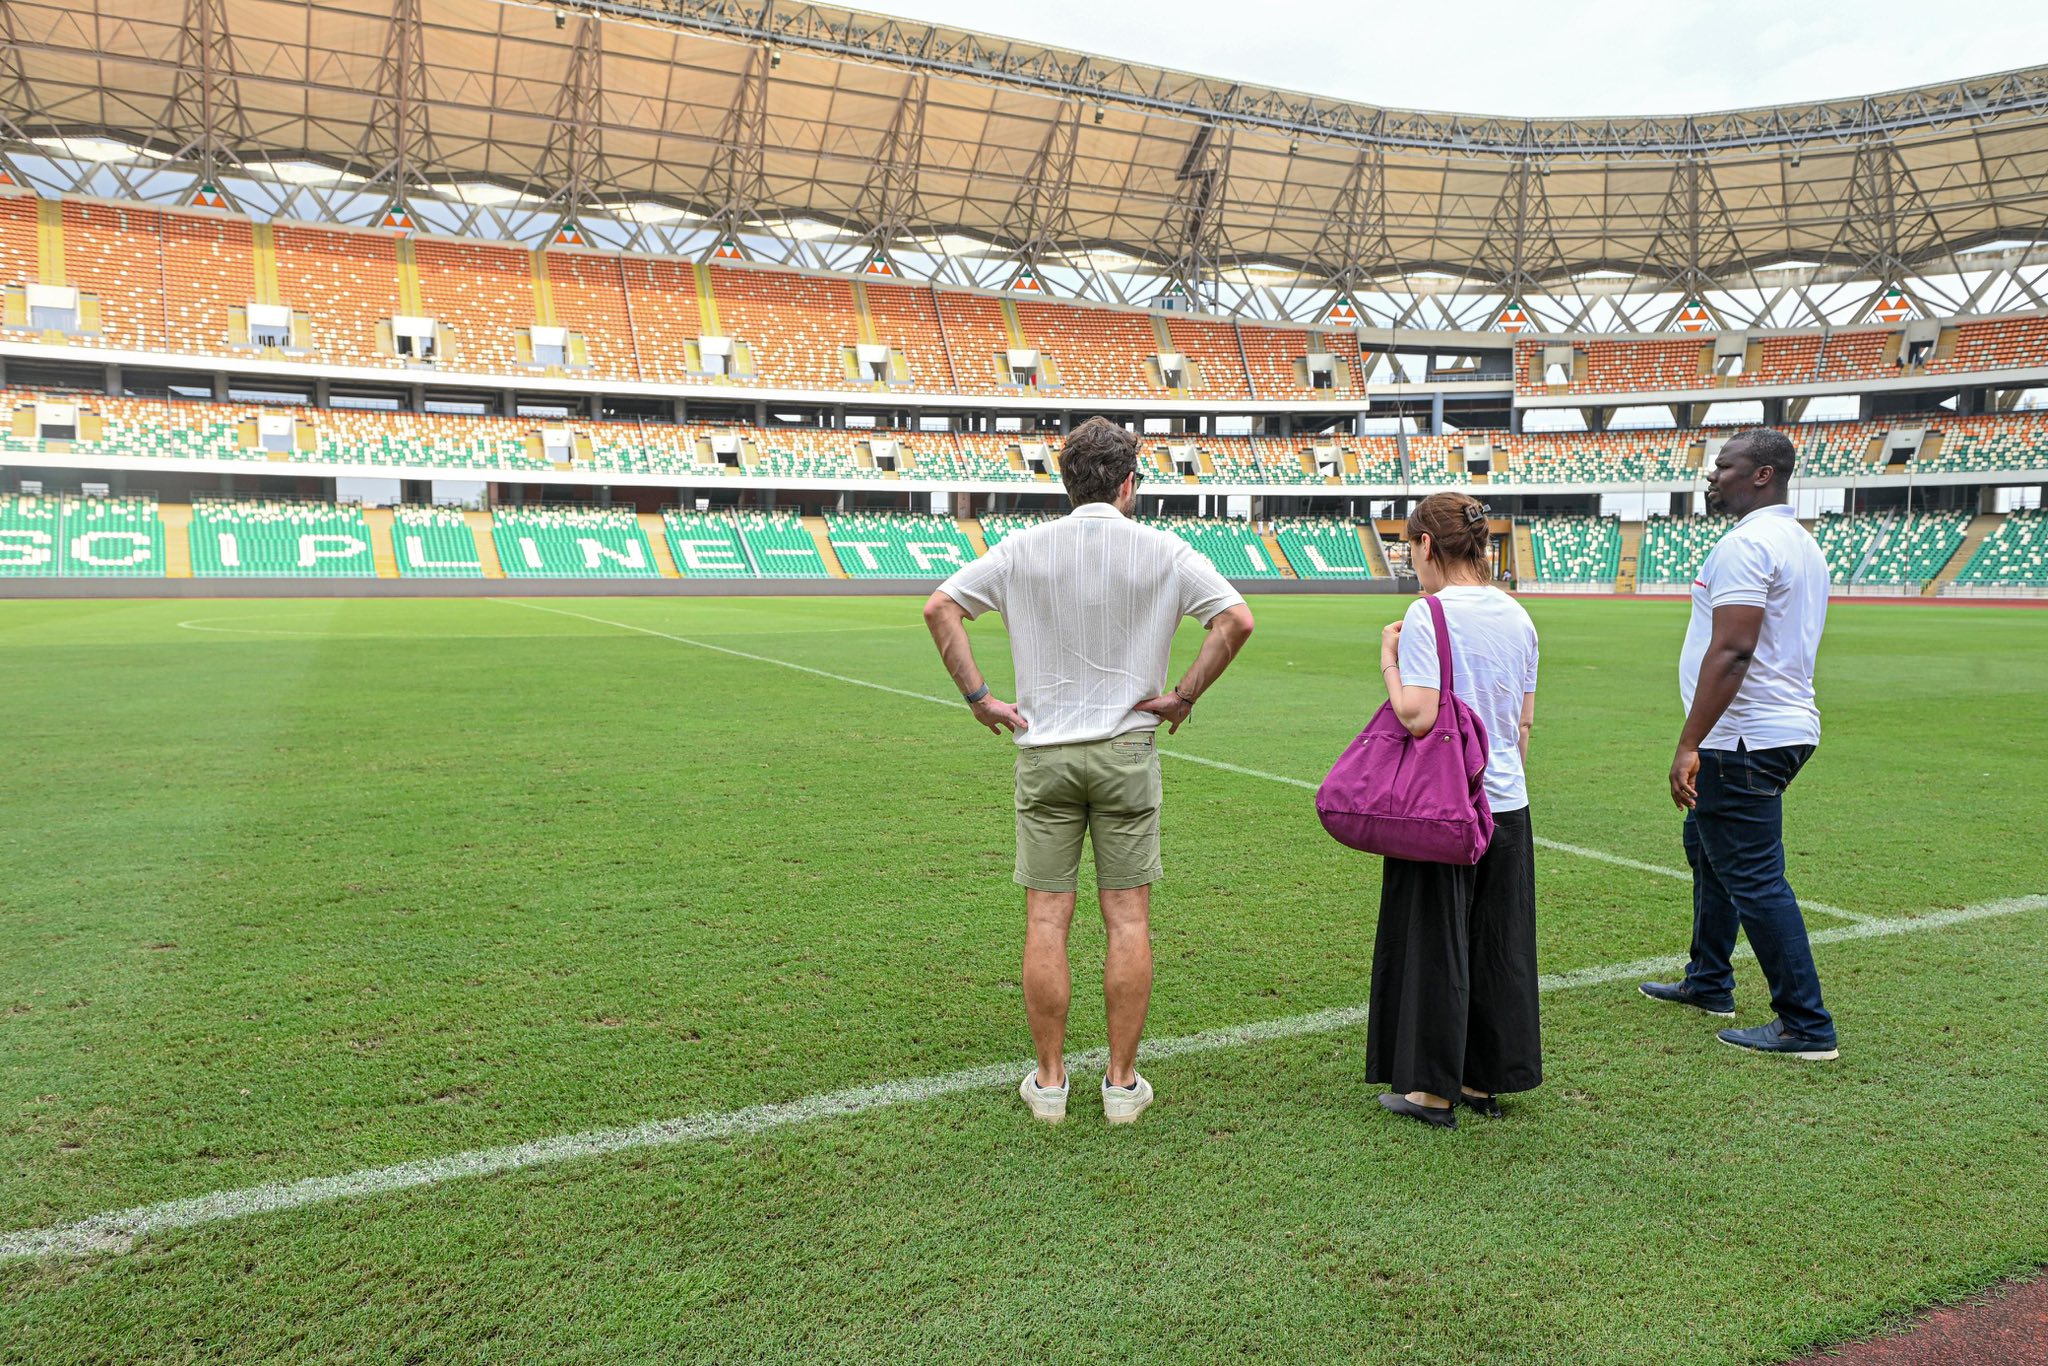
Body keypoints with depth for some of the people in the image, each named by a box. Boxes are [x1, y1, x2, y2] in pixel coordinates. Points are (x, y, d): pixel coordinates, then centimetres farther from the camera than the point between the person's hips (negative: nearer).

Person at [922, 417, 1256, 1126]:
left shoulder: (1023, 548, 2)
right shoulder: (1164, 551, -2)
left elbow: (939, 607, -1)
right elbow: (1237, 620, -9)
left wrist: (978, 696, 2)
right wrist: (1183, 696, -2)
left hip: (1044, 752, 1)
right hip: (1127, 751, -1)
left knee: (1046, 920, 7)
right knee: (1128, 918, 7)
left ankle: (1049, 1080, 15)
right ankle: (1122, 1082, 14)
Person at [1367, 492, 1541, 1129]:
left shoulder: (1429, 615, -15)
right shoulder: (1517, 616, 7)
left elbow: (1417, 717, -21)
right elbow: (1524, 721, 12)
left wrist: (1388, 662, -7)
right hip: (1507, 802, 7)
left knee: (1434, 944, 5)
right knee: (1499, 946, 14)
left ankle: (1433, 1089, 14)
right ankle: (1485, 1080, 25)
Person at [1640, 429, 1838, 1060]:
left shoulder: (1746, 544, -16)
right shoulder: (1802, 543, 16)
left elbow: (1731, 652, -25)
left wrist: (1689, 745, -25)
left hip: (1746, 740, -11)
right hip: (1787, 727, 11)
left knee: (1753, 878, -6)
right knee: (1707, 846, 24)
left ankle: (1807, 1026, 1)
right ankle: (1708, 983, 36)